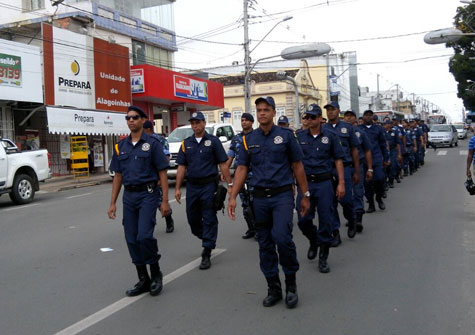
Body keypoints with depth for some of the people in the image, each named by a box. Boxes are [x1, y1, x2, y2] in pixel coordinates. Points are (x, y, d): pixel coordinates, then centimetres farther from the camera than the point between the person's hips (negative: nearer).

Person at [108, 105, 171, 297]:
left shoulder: (152, 144, -2)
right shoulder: (120, 147, 12)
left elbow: (162, 173, -4)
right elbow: (118, 176, 15)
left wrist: (165, 201, -10)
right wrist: (112, 203, 9)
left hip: (148, 194, -5)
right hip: (129, 196, 5)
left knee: (144, 235, -17)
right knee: (132, 239, 5)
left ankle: (156, 274, 6)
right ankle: (143, 280, 18)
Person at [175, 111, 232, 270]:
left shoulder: (213, 141, 0)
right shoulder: (186, 143, 10)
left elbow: (223, 164, -2)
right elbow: (181, 167, 9)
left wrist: (229, 184, -7)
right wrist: (177, 188, 5)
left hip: (209, 185, -4)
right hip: (192, 186, 4)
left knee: (209, 220, -1)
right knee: (192, 218, 10)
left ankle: (207, 254, 4)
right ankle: (208, 240, 34)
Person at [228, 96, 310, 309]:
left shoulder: (286, 135, 2)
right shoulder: (249, 139, 8)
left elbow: (297, 166, 4)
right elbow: (242, 169, 7)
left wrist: (305, 195, 3)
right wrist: (233, 197, -2)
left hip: (282, 195, -3)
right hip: (259, 197, 3)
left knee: (282, 237, -19)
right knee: (265, 244, 7)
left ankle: (291, 281, 4)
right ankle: (273, 288, 20)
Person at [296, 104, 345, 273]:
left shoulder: (330, 136, 4)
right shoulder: (299, 137, 5)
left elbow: (338, 160, 5)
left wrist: (341, 183, -2)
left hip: (324, 183, -1)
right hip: (305, 182, 1)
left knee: (326, 221, 0)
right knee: (303, 220, 1)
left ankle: (323, 258, 12)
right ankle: (313, 241, 33)